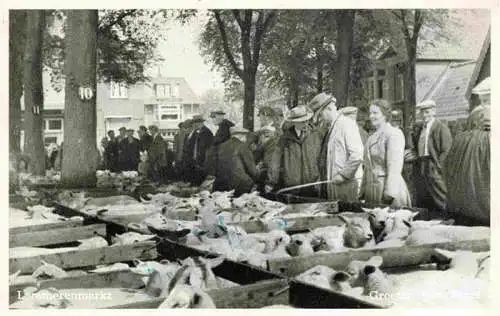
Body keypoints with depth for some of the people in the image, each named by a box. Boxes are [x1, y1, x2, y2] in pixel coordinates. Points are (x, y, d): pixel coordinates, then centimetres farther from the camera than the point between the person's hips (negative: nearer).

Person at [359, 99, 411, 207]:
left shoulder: (394, 134, -8)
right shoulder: (372, 137, 17)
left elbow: (394, 167, -16)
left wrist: (389, 193, -22)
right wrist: (363, 191, 15)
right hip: (371, 191, 8)